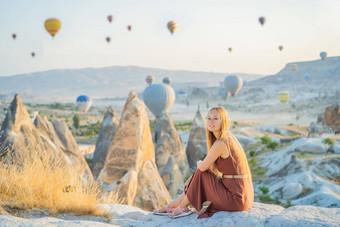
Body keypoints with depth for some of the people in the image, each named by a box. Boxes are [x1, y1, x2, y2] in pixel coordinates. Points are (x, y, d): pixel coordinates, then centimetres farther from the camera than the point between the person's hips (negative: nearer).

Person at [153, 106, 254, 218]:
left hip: (236, 198, -9)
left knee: (201, 174, -1)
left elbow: (203, 167, -8)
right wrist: (190, 181, 20)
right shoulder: (229, 138, 12)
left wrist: (199, 163, 15)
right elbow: (211, 167, 21)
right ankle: (172, 205, 25)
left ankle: (182, 208, 15)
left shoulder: (220, 143, -17)